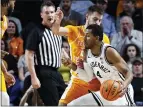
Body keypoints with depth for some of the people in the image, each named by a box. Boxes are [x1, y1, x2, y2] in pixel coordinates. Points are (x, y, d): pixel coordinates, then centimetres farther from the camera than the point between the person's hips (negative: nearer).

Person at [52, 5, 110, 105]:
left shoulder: (104, 38, -1)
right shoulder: (74, 31, -6)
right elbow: (56, 31, -24)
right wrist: (58, 20, -47)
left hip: (96, 81, 1)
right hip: (78, 79, -1)